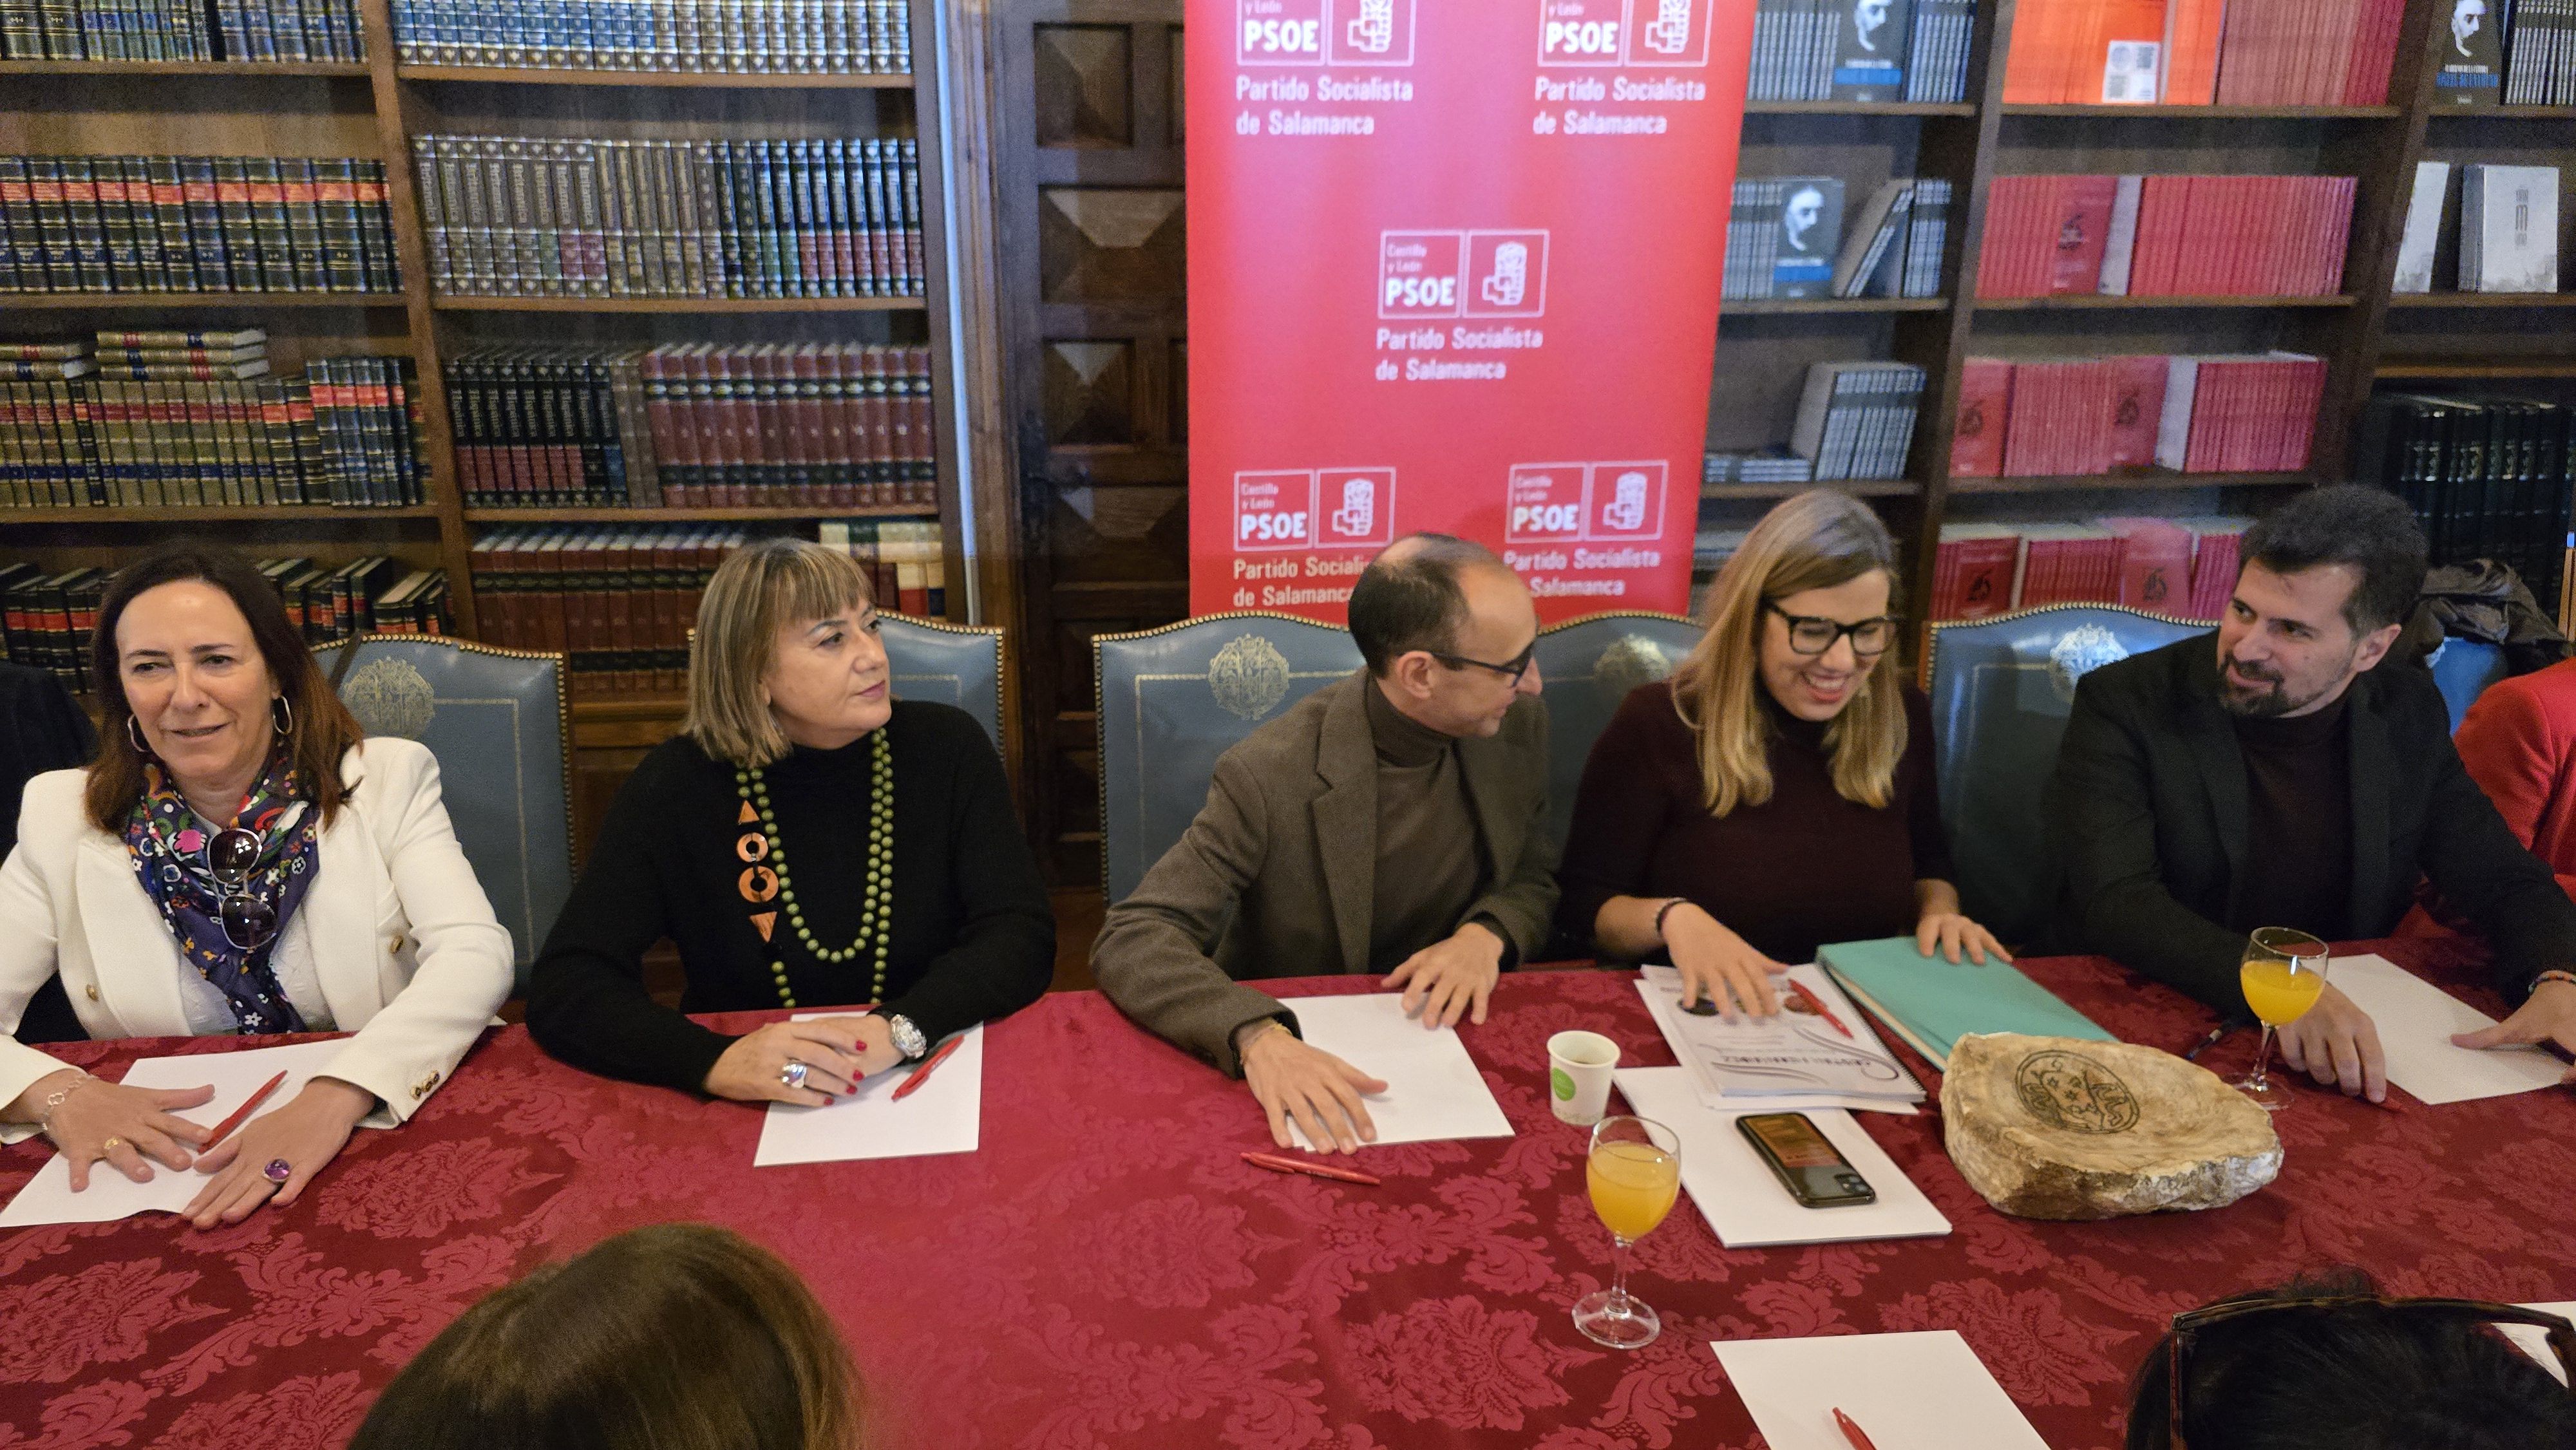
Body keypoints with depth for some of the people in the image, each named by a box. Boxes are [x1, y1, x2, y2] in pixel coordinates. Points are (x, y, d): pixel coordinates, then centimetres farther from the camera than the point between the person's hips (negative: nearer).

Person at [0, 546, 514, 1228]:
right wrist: (55, 1092, -20)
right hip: (169, 1160, 4)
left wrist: (336, 1096, -28)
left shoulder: (388, 782, -3)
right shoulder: (63, 820, 4)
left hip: (376, 1140, -4)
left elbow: (477, 954, -14)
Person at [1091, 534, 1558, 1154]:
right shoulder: (1271, 775, -21)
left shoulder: (1518, 725, -6)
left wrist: (1488, 935, -14)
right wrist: (1257, 1037, -41)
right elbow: (1131, 940, -24)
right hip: (1302, 1052, -3)